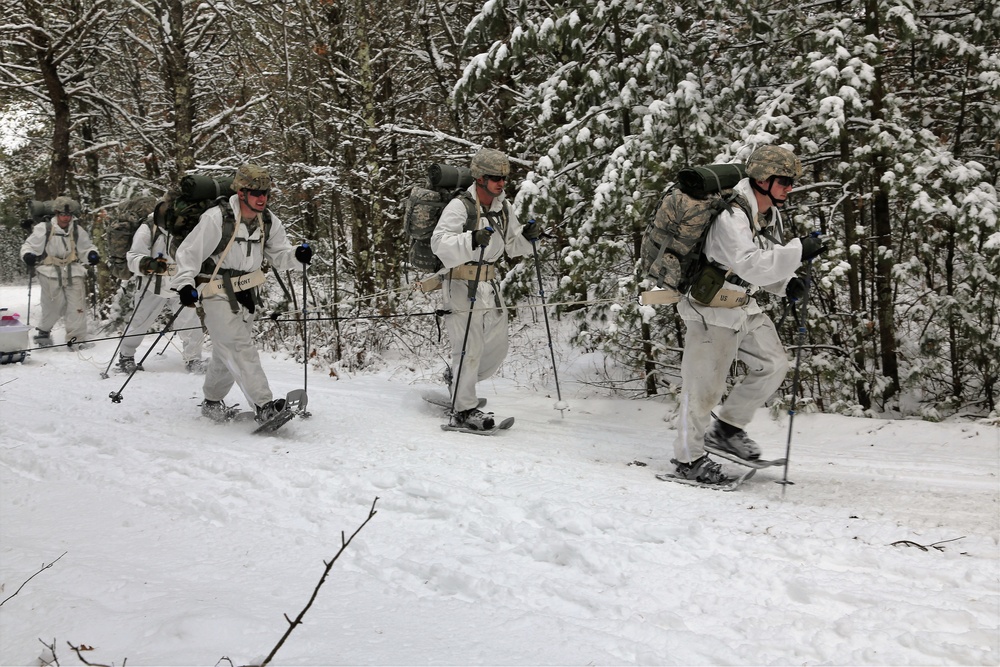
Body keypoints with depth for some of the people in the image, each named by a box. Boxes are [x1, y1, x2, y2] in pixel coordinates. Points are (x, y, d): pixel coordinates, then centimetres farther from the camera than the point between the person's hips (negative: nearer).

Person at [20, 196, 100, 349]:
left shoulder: (78, 230, 8)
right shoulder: (44, 229, -1)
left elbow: (86, 247, 18)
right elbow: (29, 245, 7)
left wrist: (92, 255, -2)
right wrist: (28, 255, -13)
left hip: (73, 272, 3)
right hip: (50, 272, -3)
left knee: (77, 306, -4)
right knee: (53, 306, -3)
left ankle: (76, 338, 2)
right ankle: (44, 331, 24)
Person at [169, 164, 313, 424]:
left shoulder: (268, 222, 0)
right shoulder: (216, 219, -19)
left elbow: (279, 255, 7)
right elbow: (188, 253, -15)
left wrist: (297, 255, -14)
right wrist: (184, 284, -26)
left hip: (246, 293, 7)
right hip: (217, 293, -7)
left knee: (226, 354, 16)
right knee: (240, 348, -18)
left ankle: (212, 403, 33)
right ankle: (264, 407, -24)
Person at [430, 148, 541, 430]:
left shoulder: (503, 208, 10)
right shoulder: (460, 206, -14)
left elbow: (513, 246, 20)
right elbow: (440, 243, -25)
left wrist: (527, 235, -1)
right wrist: (472, 240, -39)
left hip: (490, 285, 8)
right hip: (462, 285, -8)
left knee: (498, 345, 13)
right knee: (470, 348, -6)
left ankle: (457, 379, 35)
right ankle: (463, 410, 5)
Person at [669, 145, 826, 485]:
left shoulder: (771, 214, 4)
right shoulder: (730, 216, -27)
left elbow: (768, 263, 16)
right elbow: (751, 266, -38)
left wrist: (786, 283, -3)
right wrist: (798, 251, -37)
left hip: (744, 307, 9)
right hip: (711, 311, -9)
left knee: (773, 364, 10)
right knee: (704, 387, 0)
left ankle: (727, 428, 24)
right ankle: (688, 457, 17)